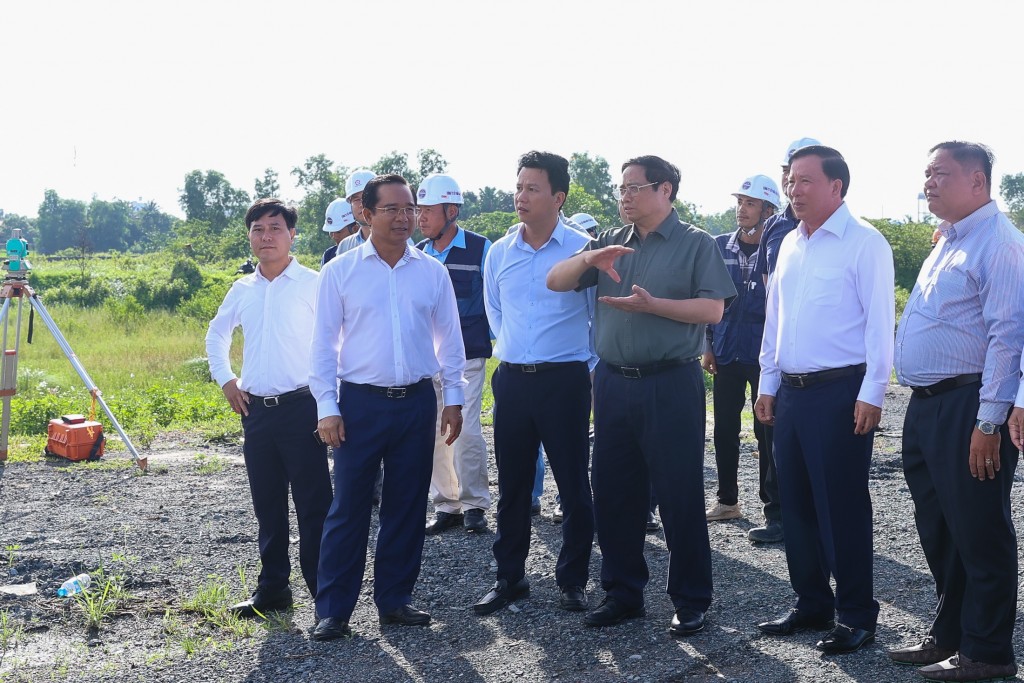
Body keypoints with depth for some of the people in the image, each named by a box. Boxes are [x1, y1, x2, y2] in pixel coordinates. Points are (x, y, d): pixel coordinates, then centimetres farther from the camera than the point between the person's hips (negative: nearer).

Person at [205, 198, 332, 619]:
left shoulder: (313, 285, -5)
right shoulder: (242, 290, 10)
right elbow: (216, 335, 26)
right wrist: (225, 380, 15)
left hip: (301, 407, -5)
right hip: (255, 410, 5)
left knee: (313, 504, -4)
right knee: (267, 506, 12)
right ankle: (273, 588, 22)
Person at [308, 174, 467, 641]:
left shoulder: (432, 271, 6)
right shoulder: (339, 272, -1)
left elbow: (449, 339, 12)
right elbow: (323, 344, 0)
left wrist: (453, 398, 7)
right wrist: (327, 407, -6)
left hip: (417, 403, 3)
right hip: (360, 403, -2)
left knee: (407, 507, 9)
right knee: (349, 508, 1)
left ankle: (395, 600, 23)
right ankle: (333, 610, 10)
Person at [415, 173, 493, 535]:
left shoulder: (480, 248, -4)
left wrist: (490, 337, 0)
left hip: (468, 355, -4)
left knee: (465, 428, -10)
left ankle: (474, 504, 5)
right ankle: (446, 506, 15)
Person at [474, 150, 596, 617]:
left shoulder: (582, 250, -6)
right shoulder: (499, 252, 6)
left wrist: (590, 368, 4)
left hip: (564, 381, -4)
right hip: (511, 380, 4)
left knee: (573, 486, 3)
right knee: (511, 485, 10)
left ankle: (572, 579, 17)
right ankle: (510, 578, 22)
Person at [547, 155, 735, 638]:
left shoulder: (696, 244, -1)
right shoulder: (611, 243, 12)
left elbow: (712, 309, -10)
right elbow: (555, 282, 6)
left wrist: (650, 304, -18)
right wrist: (588, 260, -13)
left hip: (671, 384, -5)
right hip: (613, 382, 5)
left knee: (680, 495, 0)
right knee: (613, 492, 10)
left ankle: (690, 601, 13)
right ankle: (622, 592, 24)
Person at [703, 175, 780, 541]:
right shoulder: (720, 247, 6)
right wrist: (707, 345, 9)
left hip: (764, 356, -4)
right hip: (726, 355, 5)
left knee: (767, 434, -1)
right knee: (724, 430, 12)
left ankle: (775, 511, 6)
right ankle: (727, 500, 26)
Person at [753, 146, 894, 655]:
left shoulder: (864, 242, -8)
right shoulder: (790, 245, 15)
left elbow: (879, 321, -12)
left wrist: (872, 393, -16)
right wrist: (768, 384, 16)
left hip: (840, 392, -7)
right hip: (791, 392, 8)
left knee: (842, 508, -2)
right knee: (796, 504, 12)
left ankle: (855, 616, 10)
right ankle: (811, 604, 25)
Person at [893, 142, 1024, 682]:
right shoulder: (947, 242, 18)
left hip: (967, 410, -9)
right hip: (925, 408, 10)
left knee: (979, 536, 1)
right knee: (937, 532, 17)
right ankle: (948, 636, 29)